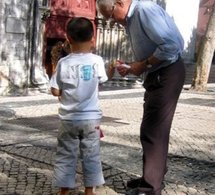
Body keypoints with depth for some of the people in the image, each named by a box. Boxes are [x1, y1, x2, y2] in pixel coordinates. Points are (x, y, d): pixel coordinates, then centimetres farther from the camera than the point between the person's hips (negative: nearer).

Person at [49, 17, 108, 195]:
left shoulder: (64, 63, -8)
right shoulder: (97, 61, -8)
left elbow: (55, 91, -6)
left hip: (68, 119, 0)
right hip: (91, 118, 0)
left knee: (65, 155, 10)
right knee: (91, 155, 11)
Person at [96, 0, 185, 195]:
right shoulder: (130, 19, 12)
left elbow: (171, 45, -27)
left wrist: (144, 65, -18)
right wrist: (131, 68, 2)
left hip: (167, 74, -10)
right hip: (156, 75, 10)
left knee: (153, 131, -7)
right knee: (152, 129, 17)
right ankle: (152, 177, 30)